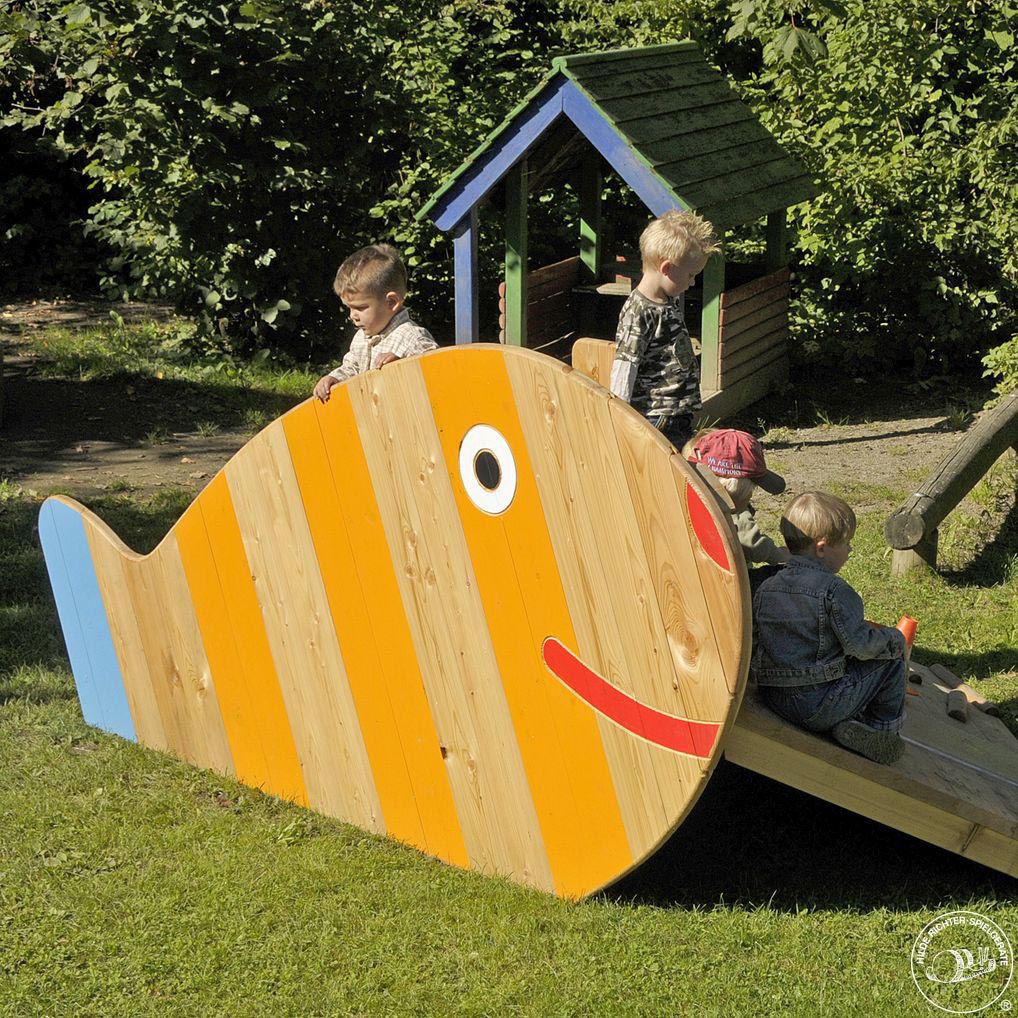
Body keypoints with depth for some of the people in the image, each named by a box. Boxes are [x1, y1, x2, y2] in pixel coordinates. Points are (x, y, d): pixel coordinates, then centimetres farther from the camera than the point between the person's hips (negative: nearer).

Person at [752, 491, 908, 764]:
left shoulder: (766, 588, 7)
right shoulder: (833, 590, -14)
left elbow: (754, 643, 12)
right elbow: (860, 645, -14)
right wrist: (895, 639, 6)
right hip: (820, 707, -7)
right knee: (891, 659, 10)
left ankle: (852, 724, 18)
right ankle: (883, 729, 17)